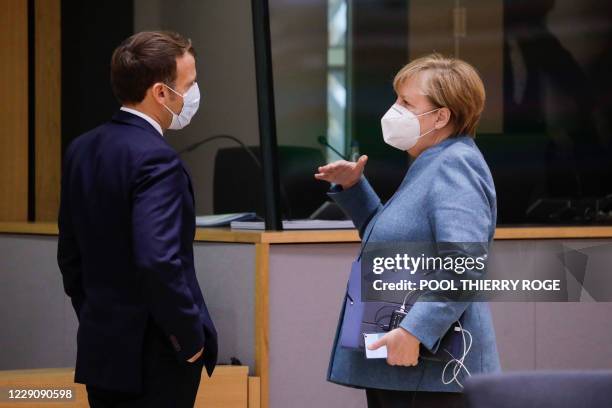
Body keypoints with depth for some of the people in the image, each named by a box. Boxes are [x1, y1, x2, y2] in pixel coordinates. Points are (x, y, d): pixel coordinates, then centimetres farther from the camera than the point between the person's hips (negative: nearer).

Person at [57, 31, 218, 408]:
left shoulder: (82, 149, 7)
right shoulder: (156, 159, -19)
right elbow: (159, 262, -28)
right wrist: (191, 338, -16)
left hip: (100, 352, 8)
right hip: (152, 361, -8)